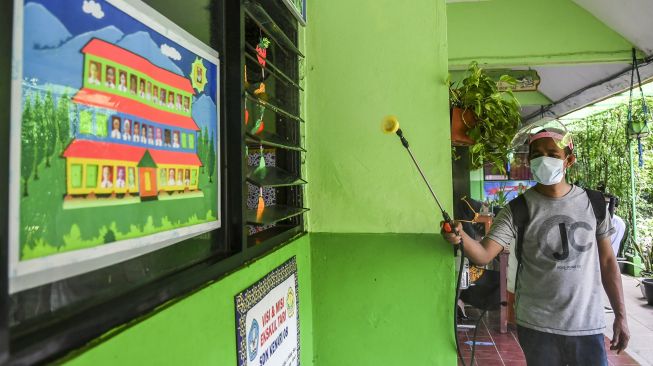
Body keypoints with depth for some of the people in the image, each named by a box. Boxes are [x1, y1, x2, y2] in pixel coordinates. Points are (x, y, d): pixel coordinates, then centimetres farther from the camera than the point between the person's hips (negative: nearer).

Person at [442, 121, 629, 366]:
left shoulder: (593, 203, 0)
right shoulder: (518, 210, -10)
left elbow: (606, 260, 8)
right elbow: (483, 255, -19)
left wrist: (620, 315, 8)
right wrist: (461, 237, -40)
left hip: (589, 325, 2)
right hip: (537, 327, -2)